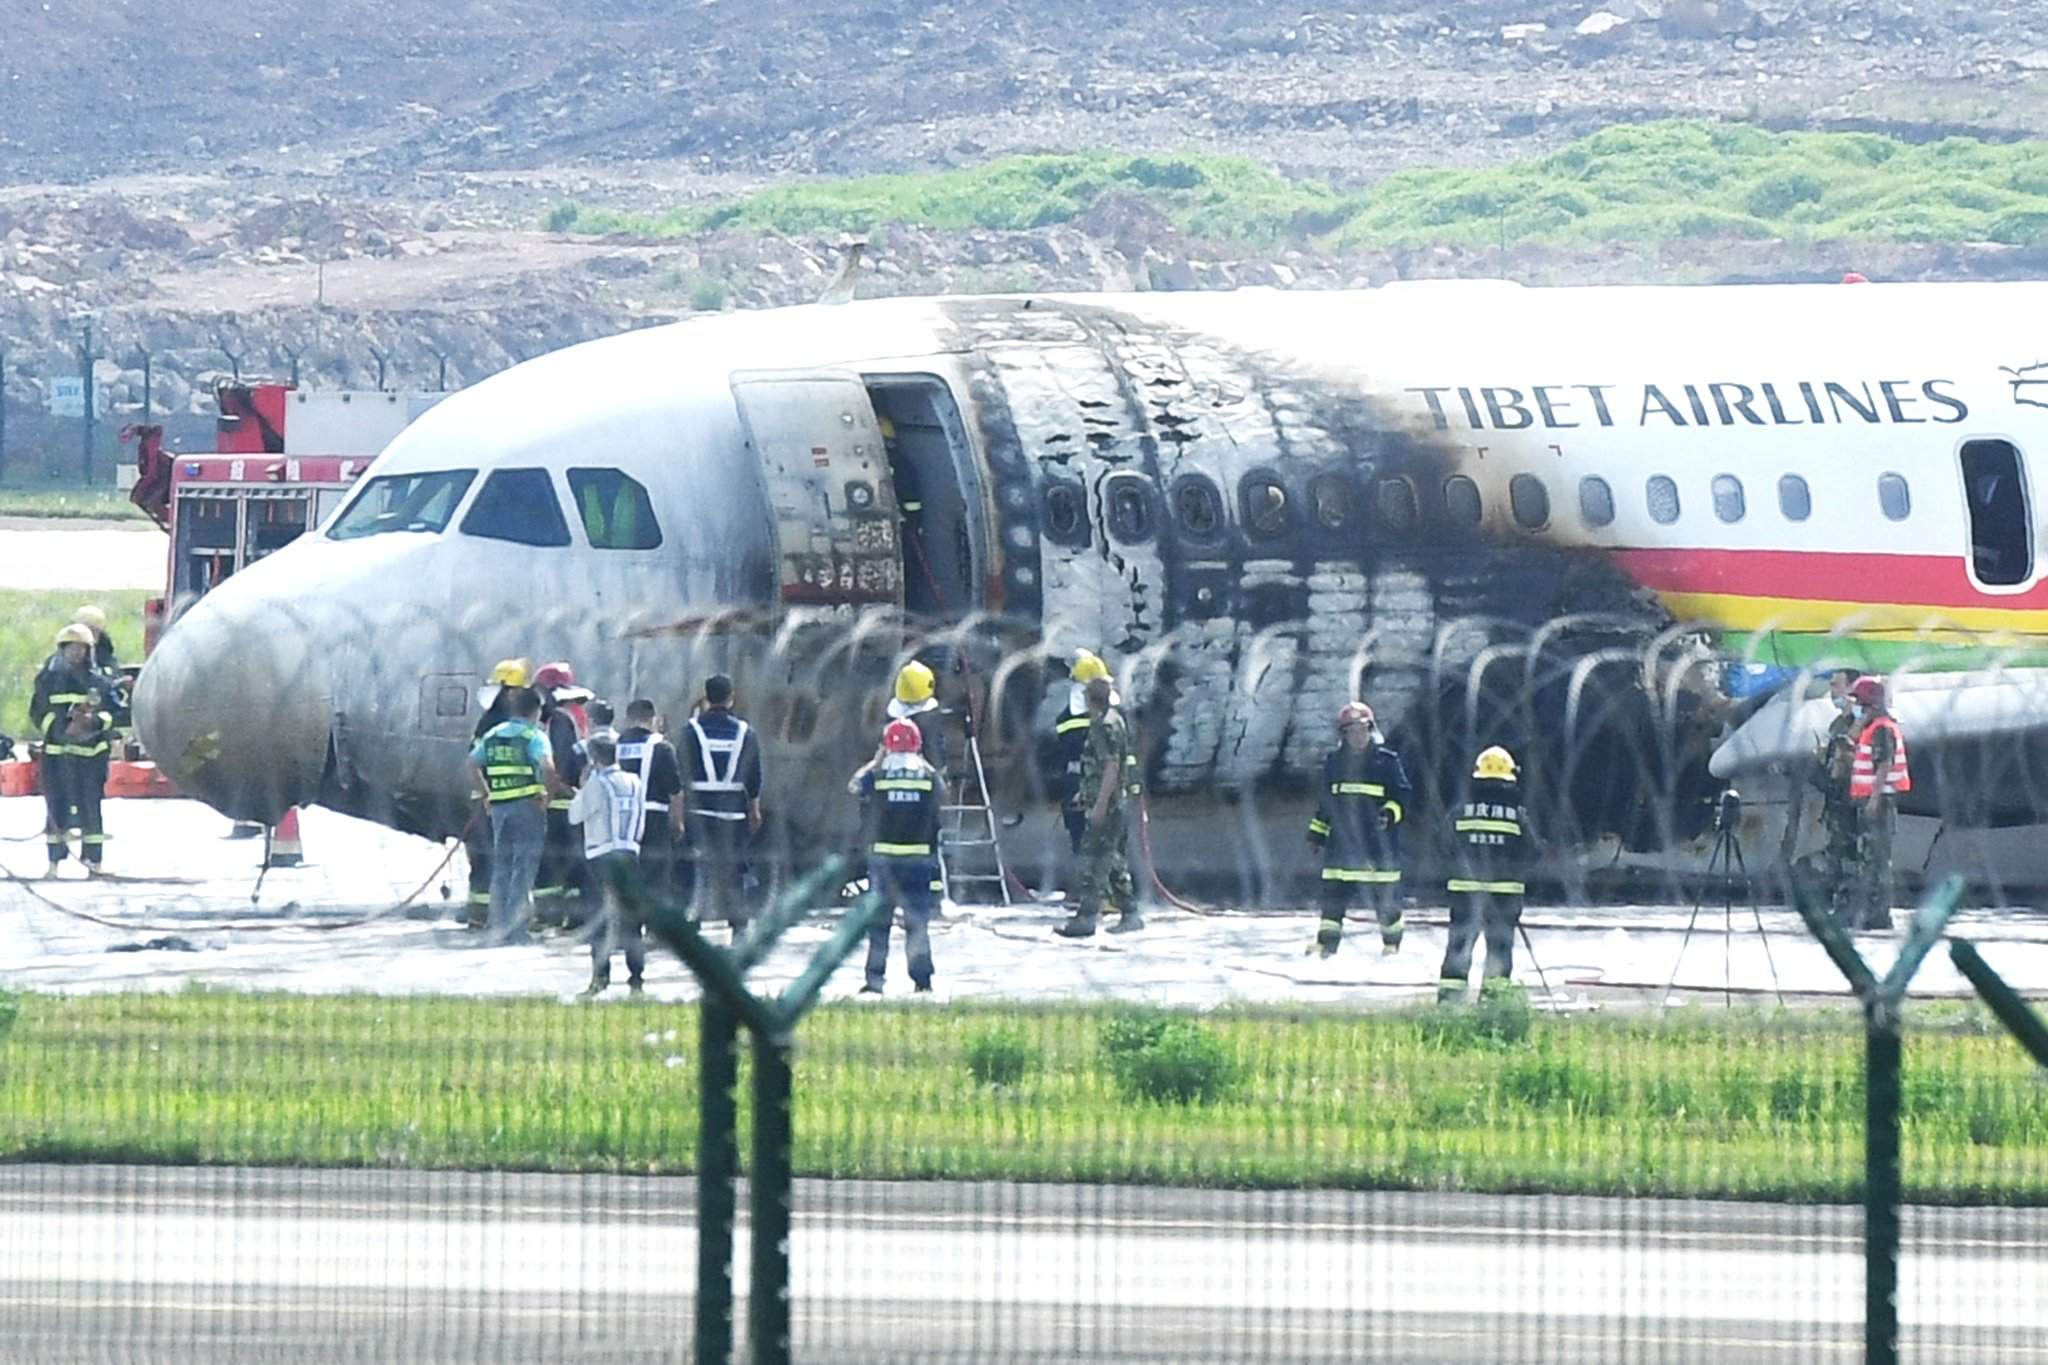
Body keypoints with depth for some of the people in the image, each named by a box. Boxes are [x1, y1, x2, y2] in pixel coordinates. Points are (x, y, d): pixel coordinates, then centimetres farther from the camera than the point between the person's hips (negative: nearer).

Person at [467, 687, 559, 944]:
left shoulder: (492, 735, 11)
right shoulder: (534, 736, -8)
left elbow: (473, 763, 16)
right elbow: (547, 765, -24)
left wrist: (486, 794, 19)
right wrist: (548, 793, -11)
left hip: (499, 807, 5)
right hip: (528, 805, -5)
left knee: (501, 867, 13)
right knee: (524, 867, -2)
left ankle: (498, 930, 12)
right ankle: (516, 931, -8)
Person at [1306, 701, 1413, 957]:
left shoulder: (1387, 761, -2)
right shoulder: (1334, 762, 11)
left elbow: (1402, 796, -2)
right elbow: (1325, 801, 20)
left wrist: (1390, 813, -21)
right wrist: (1317, 831, 19)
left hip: (1378, 839, -3)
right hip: (1342, 838, 3)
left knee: (1385, 893, 2)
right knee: (1334, 892, -1)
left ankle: (1392, 941, 16)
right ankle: (1327, 941, 4)